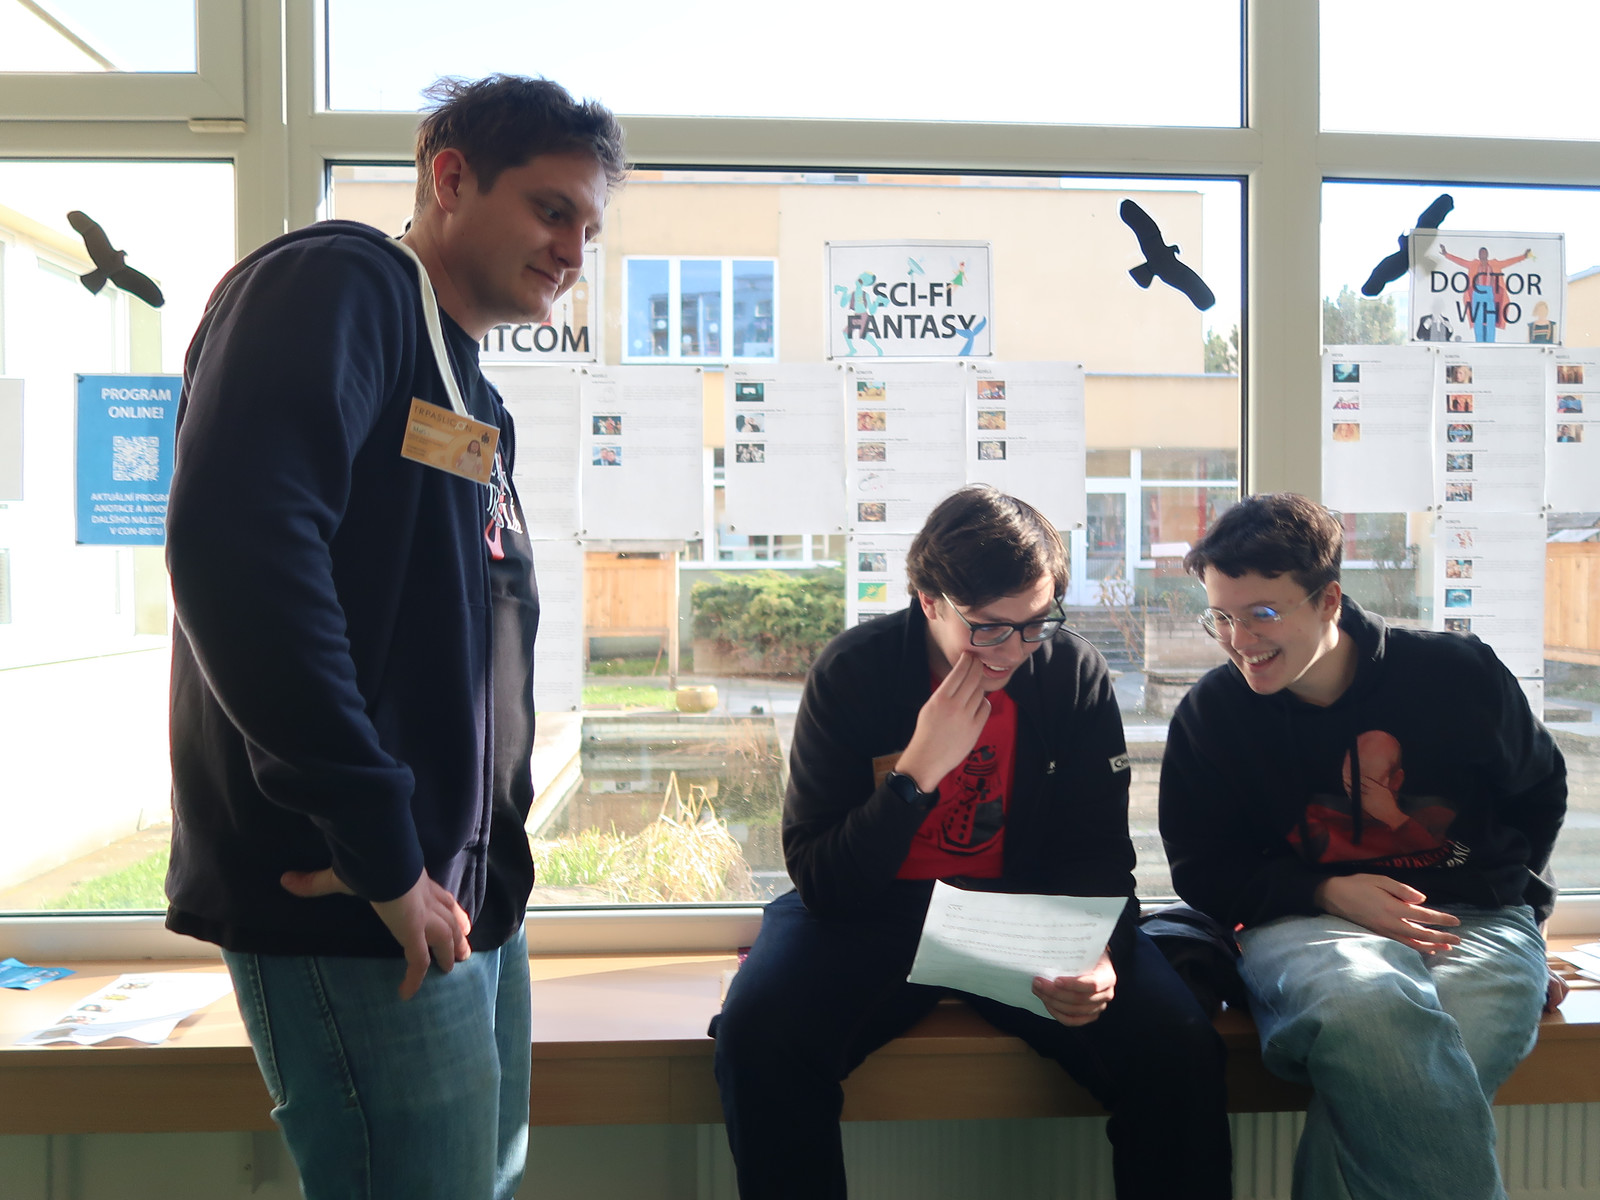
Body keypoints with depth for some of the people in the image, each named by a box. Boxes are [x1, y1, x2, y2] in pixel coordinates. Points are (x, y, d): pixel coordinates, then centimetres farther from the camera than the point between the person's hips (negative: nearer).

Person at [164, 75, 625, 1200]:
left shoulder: (468, 396, 18)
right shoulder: (337, 285, -9)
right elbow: (234, 546, -26)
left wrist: (491, 844, 10)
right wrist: (379, 847, -23)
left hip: (471, 899, 9)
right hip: (359, 914, -9)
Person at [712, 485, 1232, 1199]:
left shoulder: (1076, 674, -5)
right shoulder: (850, 673, -12)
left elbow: (1100, 858, 1)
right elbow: (820, 883, -14)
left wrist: (1097, 955, -21)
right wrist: (918, 770, -26)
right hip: (875, 909, -1)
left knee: (1177, 1044, -24)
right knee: (758, 1032, -29)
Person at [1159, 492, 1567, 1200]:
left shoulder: (1457, 673, 2)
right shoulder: (1209, 715, 1)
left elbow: (1539, 791, 20)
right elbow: (1202, 872, 5)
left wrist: (1501, 894, 8)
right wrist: (1328, 893, -10)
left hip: (1475, 923, 0)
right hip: (1305, 924, 0)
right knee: (1362, 1000, -38)